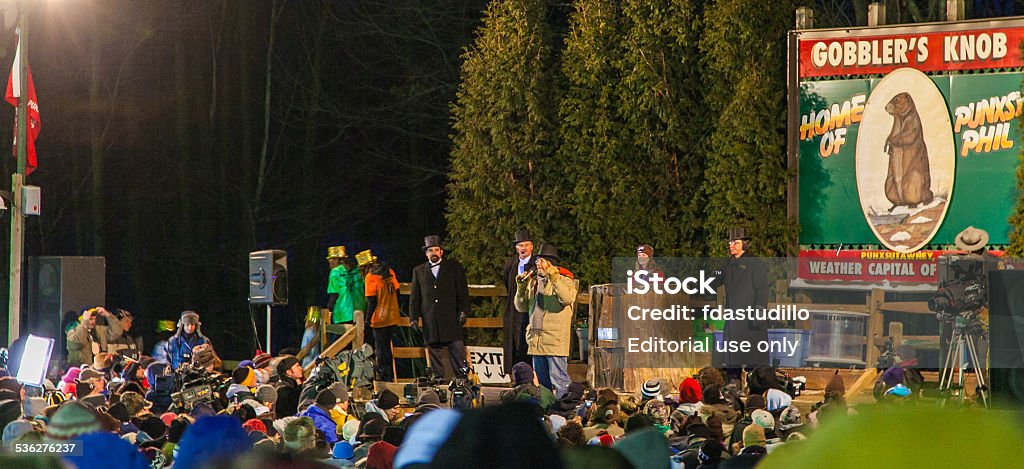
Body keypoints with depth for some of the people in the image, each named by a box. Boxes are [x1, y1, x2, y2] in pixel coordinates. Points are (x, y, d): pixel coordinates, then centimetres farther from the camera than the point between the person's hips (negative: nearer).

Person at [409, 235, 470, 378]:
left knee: (457, 351, -8)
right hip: (430, 321, 2)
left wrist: (463, 311, -4)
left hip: (451, 318, -2)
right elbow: (414, 297, 14)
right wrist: (413, 317, 4)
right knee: (434, 352, 1)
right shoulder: (419, 271, 15)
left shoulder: (454, 267, 11)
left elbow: (463, 291, 7)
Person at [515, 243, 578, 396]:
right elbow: (521, 307, 19)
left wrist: (553, 277, -23)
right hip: (536, 340, 7)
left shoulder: (564, 279, -2)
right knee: (540, 382, 12)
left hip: (555, 340, -7)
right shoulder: (532, 281, 17)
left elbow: (568, 298, -22)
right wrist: (521, 287, 5)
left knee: (559, 381, -11)